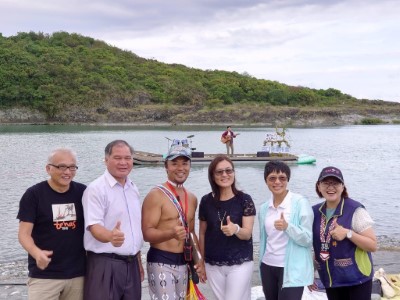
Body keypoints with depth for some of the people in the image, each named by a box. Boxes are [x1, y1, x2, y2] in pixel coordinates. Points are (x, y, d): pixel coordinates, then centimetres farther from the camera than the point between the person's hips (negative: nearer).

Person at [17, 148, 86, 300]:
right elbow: (24, 233, -9)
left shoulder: (83, 192, 2)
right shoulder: (34, 194, -6)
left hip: (78, 273, 3)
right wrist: (37, 253, -28)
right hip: (44, 275, -3)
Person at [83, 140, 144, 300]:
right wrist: (110, 236, -41)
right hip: (105, 265, -7)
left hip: (131, 264, 7)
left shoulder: (133, 189, 12)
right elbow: (94, 226, -20)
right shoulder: (96, 189, -11)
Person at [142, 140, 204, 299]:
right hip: (161, 262, -7)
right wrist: (171, 233, -34)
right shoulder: (155, 195, -11)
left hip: (184, 262, 7)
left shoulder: (192, 198, 11)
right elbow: (147, 233, -18)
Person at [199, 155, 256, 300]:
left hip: (240, 264, -3)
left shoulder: (244, 199, -7)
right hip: (213, 265, 3)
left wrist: (236, 229, -32)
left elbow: (247, 234, -10)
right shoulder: (206, 201, 0)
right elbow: (202, 233, 8)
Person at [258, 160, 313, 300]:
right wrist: (262, 266, 16)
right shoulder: (264, 208, 7)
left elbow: (308, 239, -12)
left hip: (292, 270, -5)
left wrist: (287, 227, -28)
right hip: (268, 267, 5)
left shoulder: (300, 203, -9)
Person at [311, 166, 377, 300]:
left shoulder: (355, 210, -12)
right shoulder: (315, 212, 3)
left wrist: (348, 233, -24)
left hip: (356, 279, -5)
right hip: (330, 280, 5)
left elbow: (373, 245, -12)